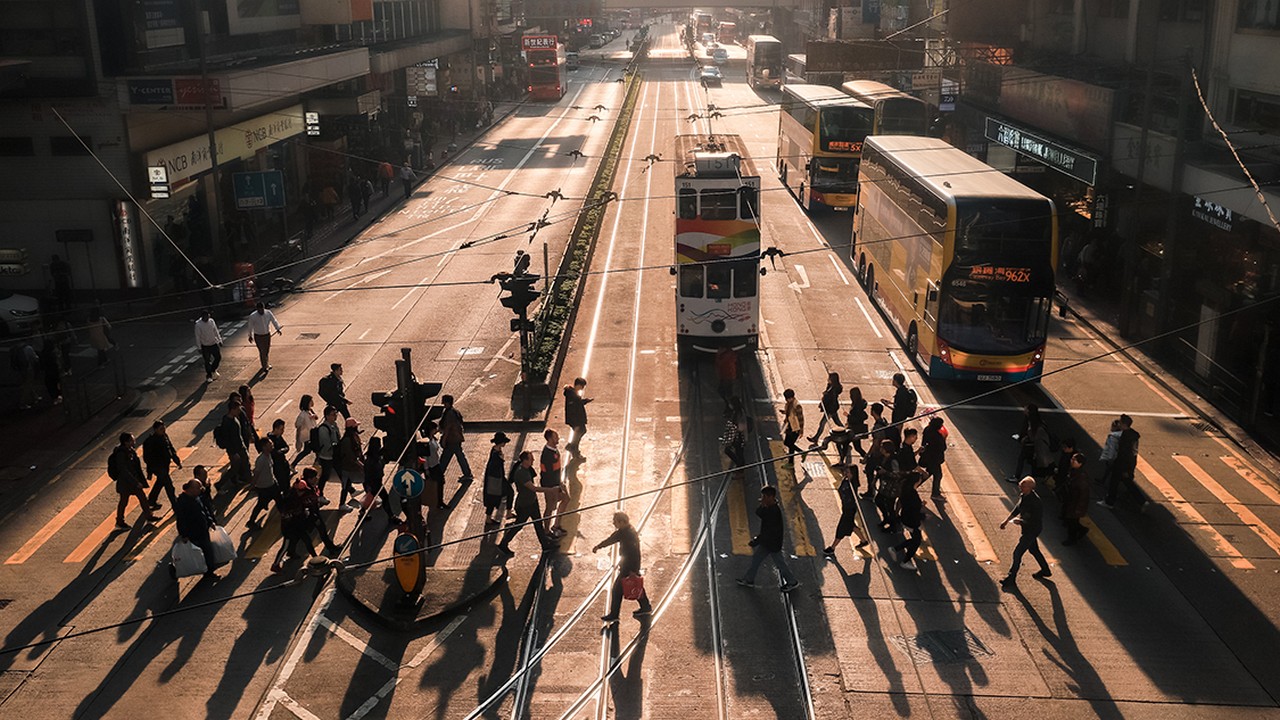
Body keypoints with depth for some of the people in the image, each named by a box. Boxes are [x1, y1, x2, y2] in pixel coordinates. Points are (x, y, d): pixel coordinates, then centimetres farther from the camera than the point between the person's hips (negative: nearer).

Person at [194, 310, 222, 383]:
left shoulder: (211, 321, -4)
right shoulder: (198, 325, -17)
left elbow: (216, 331, 8)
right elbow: (197, 337, -13)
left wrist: (219, 340, 10)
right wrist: (199, 348, -12)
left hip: (214, 343, 4)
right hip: (205, 346, -4)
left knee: (218, 357, 8)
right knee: (207, 361, 4)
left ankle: (213, 370, 34)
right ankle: (209, 376, 20)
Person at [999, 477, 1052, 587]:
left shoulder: (1035, 501, -32)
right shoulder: (1024, 496, -4)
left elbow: (1035, 521, -29)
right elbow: (1017, 509, 12)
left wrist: (1020, 522, -24)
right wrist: (1006, 521, 11)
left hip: (1032, 530, -9)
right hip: (1027, 528, 9)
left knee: (1017, 552, -2)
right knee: (1033, 550, 26)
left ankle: (1011, 579, 9)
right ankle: (1046, 570, 46)